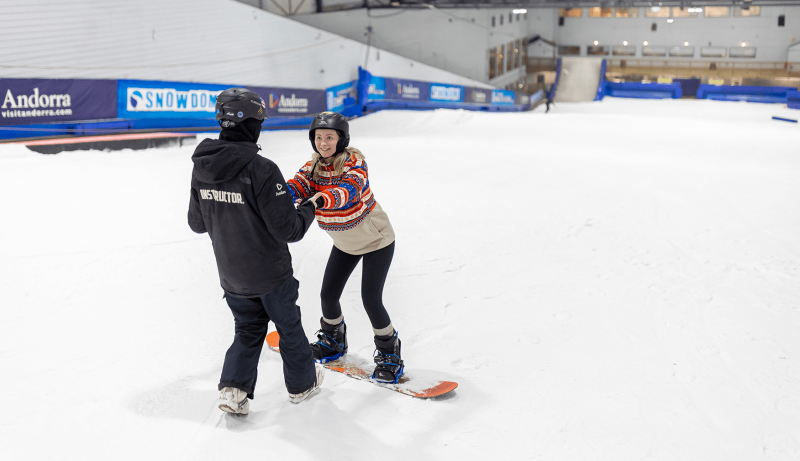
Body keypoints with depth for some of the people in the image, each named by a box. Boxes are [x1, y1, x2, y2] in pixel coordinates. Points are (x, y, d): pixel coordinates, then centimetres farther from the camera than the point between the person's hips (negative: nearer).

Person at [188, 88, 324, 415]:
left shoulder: (201, 168, -5)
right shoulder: (261, 170, -26)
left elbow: (197, 223, 5)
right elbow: (287, 230, -22)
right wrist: (309, 210, -3)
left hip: (230, 275, 5)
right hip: (270, 273, -5)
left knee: (248, 329, 23)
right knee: (288, 326, 17)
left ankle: (233, 388, 13)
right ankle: (301, 383, 35)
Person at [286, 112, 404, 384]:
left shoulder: (355, 161, -25)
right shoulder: (313, 166, -7)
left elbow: (350, 190, -44)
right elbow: (298, 185, -22)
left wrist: (319, 200, -62)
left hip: (376, 241, -6)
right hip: (344, 244, 6)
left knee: (371, 299, -11)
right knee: (328, 295, 7)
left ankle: (388, 353, 12)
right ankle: (333, 341, 36)